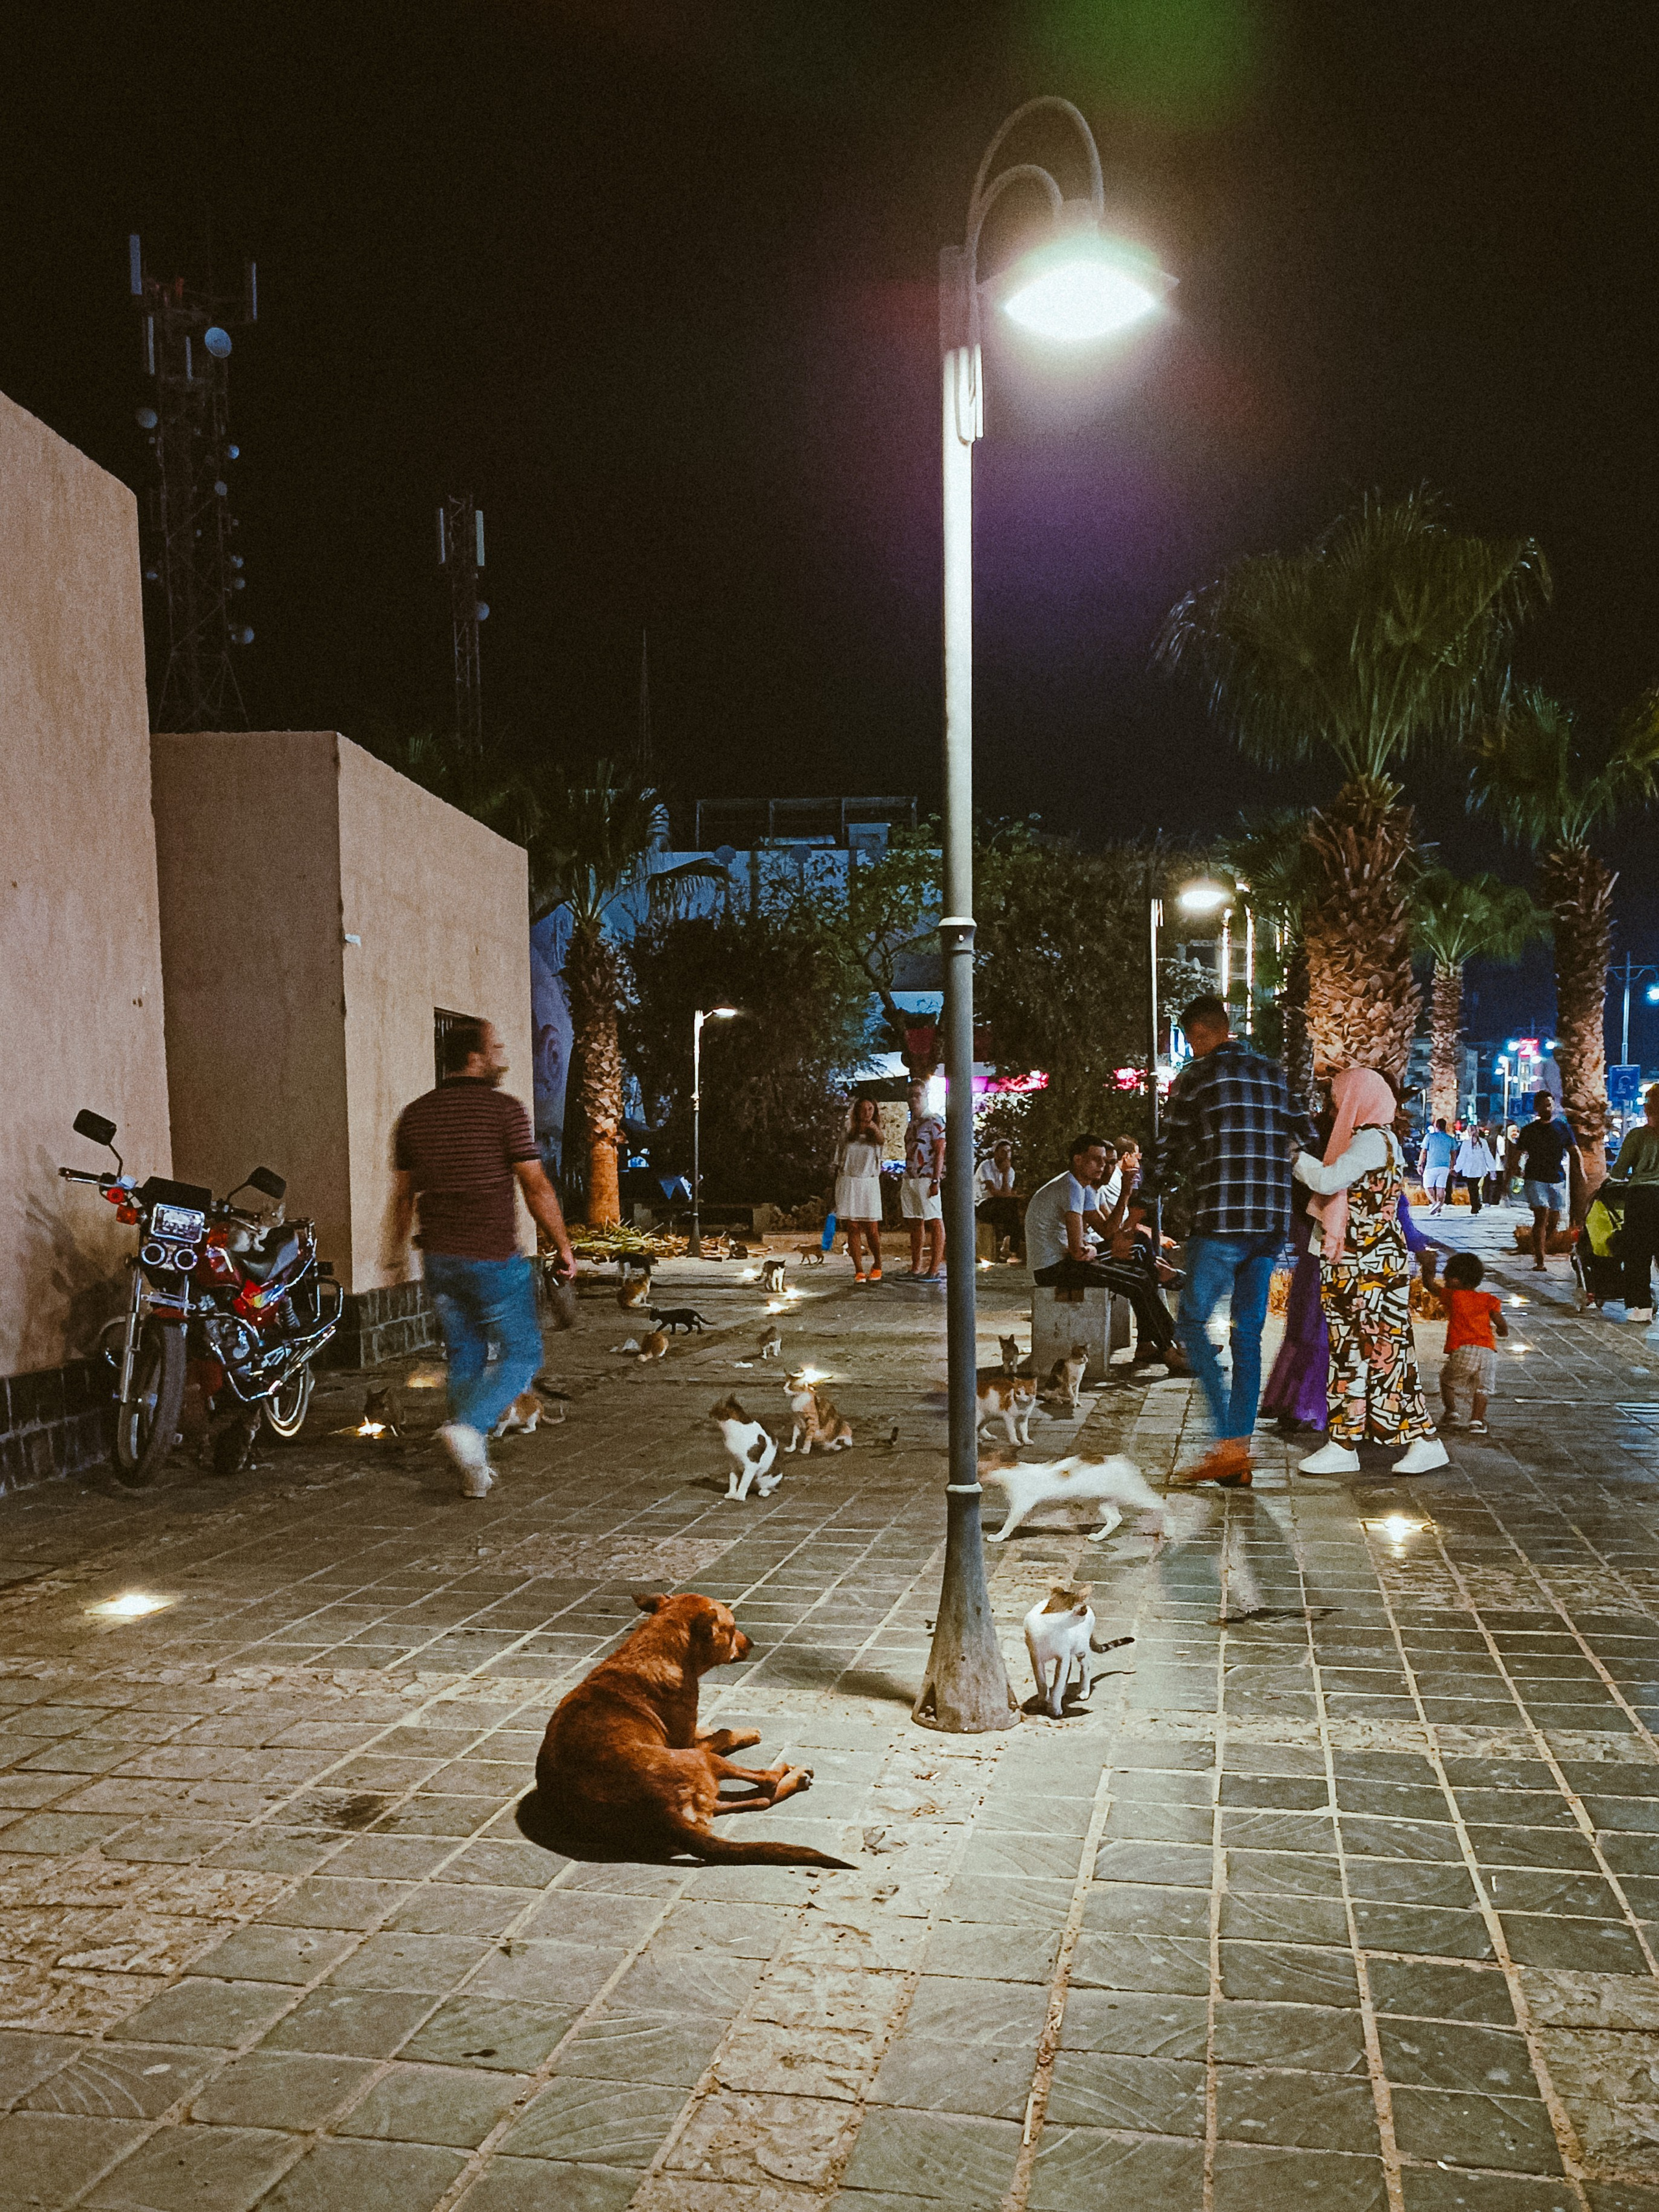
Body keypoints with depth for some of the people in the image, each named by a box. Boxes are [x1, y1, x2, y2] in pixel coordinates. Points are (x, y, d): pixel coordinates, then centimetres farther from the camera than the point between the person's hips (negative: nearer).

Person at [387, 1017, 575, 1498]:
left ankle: (474, 1469, 17)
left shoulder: (416, 1115, 7)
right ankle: (468, 1427, -17)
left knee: (464, 1357, 16)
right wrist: (563, 1247, -1)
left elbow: (403, 1193, 14)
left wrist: (395, 1254, 25)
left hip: (439, 1258, 6)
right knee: (521, 1353, 7)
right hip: (494, 1258, -6)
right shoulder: (505, 1110, -10)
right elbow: (536, 1188, -11)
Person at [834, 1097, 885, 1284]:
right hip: (847, 1183, 1)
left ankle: (877, 1267, 19)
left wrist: (875, 1129, -41)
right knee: (852, 1228, -3)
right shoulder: (847, 1133, 9)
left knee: (872, 1229, -2)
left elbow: (881, 1141, -20)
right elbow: (838, 1161, 13)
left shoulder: (876, 1133, 6)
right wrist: (835, 1189, 9)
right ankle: (859, 1271, 0)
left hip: (869, 1183, -1)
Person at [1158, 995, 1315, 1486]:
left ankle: (1229, 1443, -7)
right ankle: (1239, 1452, 10)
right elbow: (1306, 1138, 17)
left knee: (1193, 1324, 3)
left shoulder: (1195, 1077, -2)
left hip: (1220, 1222, -6)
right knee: (1248, 1332, 9)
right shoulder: (1272, 1074, 15)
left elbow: (1172, 1155, 2)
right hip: (1271, 1224, 6)